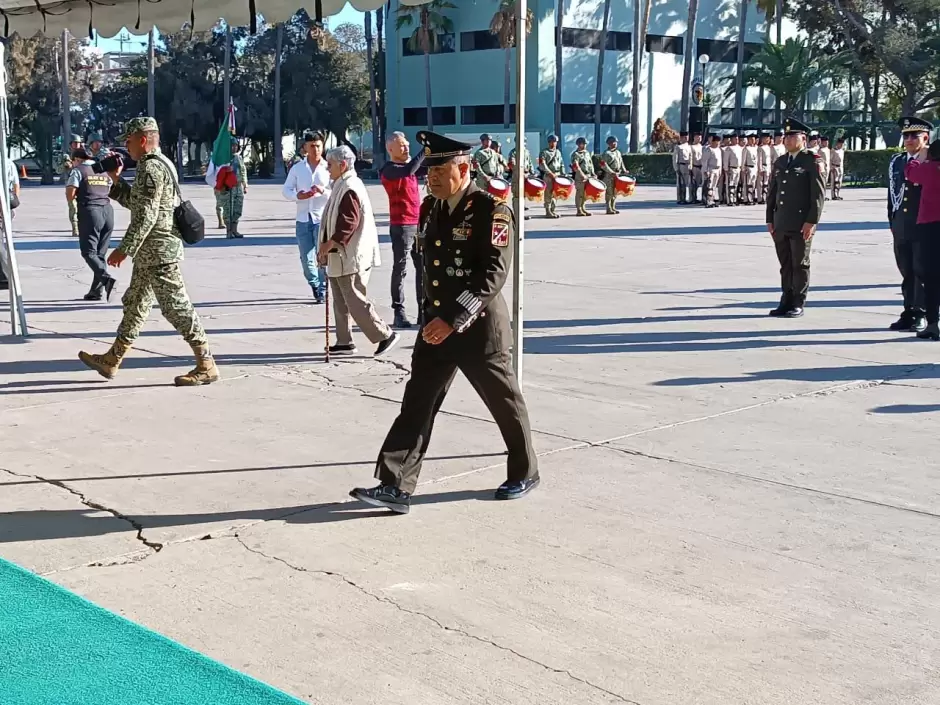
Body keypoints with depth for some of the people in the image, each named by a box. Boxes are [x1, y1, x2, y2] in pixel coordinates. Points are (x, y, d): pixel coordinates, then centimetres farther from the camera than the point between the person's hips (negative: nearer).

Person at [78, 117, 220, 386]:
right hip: (151, 253, 11)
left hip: (159, 252, -11)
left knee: (176, 307, -8)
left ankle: (206, 366, -4)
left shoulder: (151, 168, -16)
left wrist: (124, 250, -20)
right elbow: (134, 203, 26)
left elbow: (145, 216, -23)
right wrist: (116, 179, 16)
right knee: (134, 304, 16)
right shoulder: (157, 164, 17)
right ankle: (111, 361, 25)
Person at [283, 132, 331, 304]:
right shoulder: (297, 168, 9)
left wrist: (324, 191, -23)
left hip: (322, 218, -3)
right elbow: (286, 190, 9)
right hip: (303, 219, 3)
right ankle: (315, 285, 30)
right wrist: (298, 195, -11)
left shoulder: (328, 168, 1)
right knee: (306, 259, 6)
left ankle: (322, 291, 7)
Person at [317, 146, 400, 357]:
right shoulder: (342, 186, 15)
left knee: (355, 300, -7)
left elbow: (349, 223, -25)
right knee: (341, 301, 13)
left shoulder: (350, 189, -17)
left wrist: (329, 244, -23)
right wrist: (328, 246, 18)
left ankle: (386, 335, -1)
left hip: (351, 256, -11)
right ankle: (344, 342, 19)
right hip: (342, 256, 11)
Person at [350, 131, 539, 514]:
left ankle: (525, 472, 30)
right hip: (436, 325, 7)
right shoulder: (433, 207, 8)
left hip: (478, 327, -6)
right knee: (417, 404, -1)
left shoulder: (492, 210, -15)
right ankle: (396, 487, -2)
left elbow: (494, 273, -23)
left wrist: (453, 319, -29)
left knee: (504, 403, 10)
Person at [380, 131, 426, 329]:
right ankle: (399, 313, 2)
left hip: (418, 224, 7)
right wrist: (425, 152, -19)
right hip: (401, 226, -7)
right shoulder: (389, 169, -7)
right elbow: (408, 170, -25)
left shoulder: (409, 166, 17)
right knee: (400, 269, -3)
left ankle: (424, 311, 9)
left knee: (423, 267, 5)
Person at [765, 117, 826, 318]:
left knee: (800, 264, 1)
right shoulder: (780, 162, 15)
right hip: (781, 224, 6)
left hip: (801, 224, -6)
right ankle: (786, 301, 15)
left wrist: (812, 221, -14)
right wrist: (770, 219, 13)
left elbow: (819, 193, -9)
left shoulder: (811, 161, -4)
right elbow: (772, 193, 18)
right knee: (785, 265, 9)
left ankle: (798, 304, 7)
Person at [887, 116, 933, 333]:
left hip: (924, 227, -5)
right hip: (901, 227, 5)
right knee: (907, 272, 9)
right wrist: (893, 223, 12)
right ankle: (909, 312, 16)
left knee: (922, 272, -1)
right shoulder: (896, 162, 13)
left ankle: (921, 314, 5)